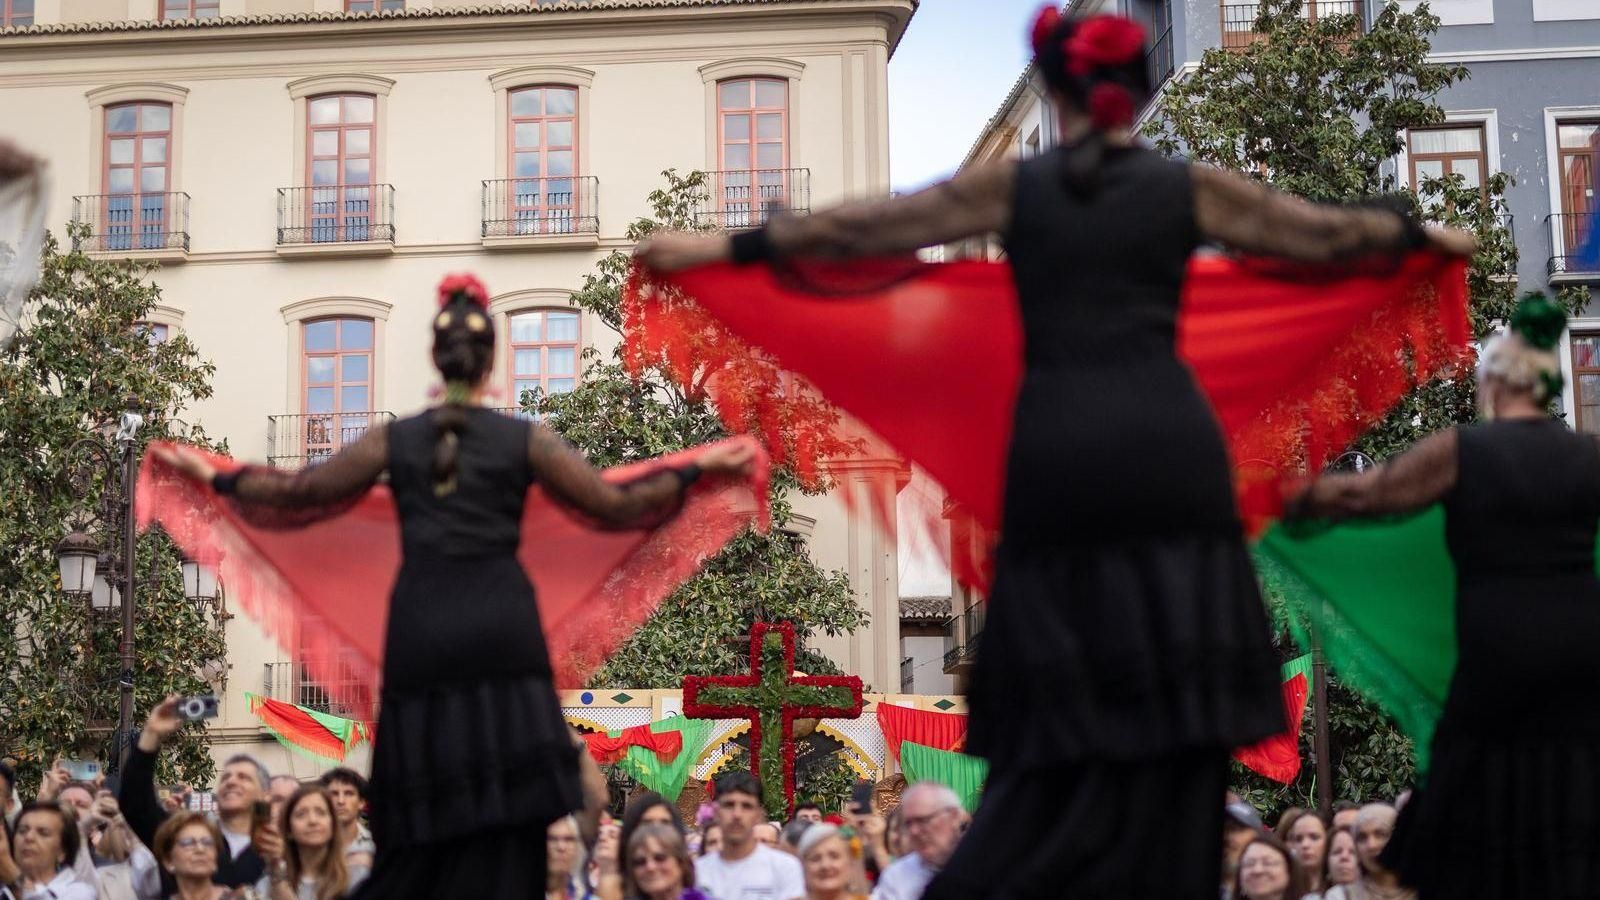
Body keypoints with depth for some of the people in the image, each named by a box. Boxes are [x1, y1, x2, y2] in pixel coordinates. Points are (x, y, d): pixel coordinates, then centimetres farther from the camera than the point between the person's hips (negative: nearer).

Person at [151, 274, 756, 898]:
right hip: (501, 627, -1)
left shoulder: (395, 439, 7)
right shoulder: (524, 438, 3)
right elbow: (615, 506, 4)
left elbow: (299, 494, 15)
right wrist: (696, 470, 15)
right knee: (503, 817, 1)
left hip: (422, 631, 2)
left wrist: (214, 477, 29)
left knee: (423, 819, 8)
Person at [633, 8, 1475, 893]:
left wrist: (723, 248, 16)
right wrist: (1425, 236, 38)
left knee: (1067, 703, 5)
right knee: (1174, 699, 6)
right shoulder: (1189, 188, 7)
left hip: (1057, 455, 1)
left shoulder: (1013, 187, 6)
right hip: (1170, 446, 0)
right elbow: (1322, 231, 20)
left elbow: (860, 227, 9)